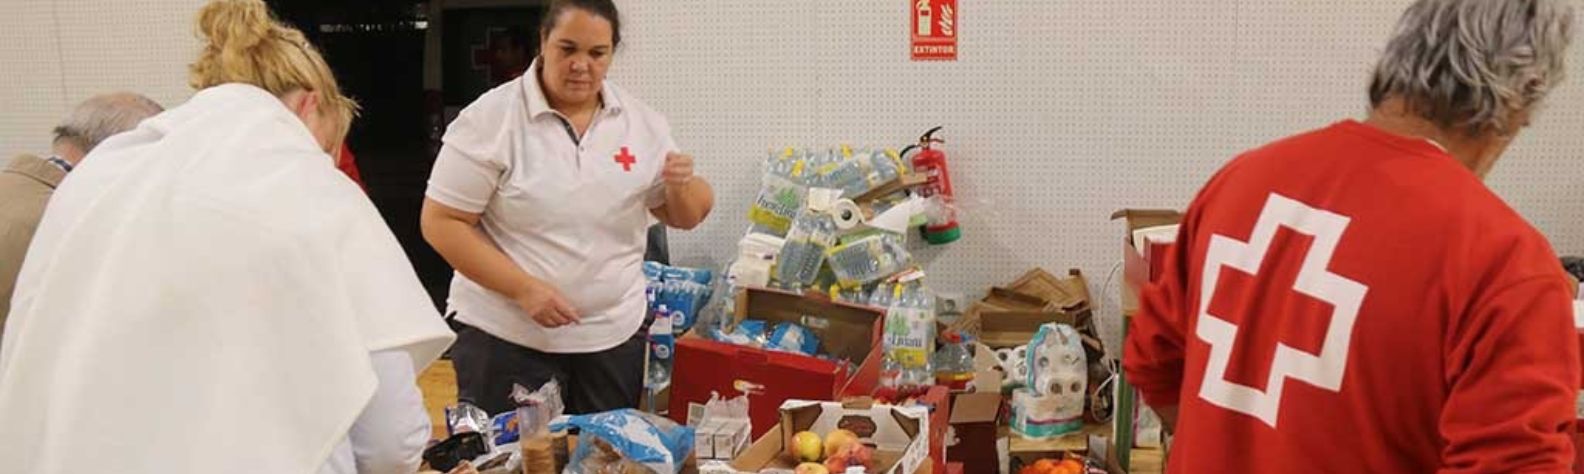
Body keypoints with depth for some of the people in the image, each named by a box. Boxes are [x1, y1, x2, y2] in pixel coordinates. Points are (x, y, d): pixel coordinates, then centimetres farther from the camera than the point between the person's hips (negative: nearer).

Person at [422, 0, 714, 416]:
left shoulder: (643, 123, 2)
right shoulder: (490, 119, -10)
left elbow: (684, 217, 9)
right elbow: (441, 223, -11)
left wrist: (682, 185, -15)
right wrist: (524, 289, -20)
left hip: (614, 334, 4)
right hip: (505, 335, -3)